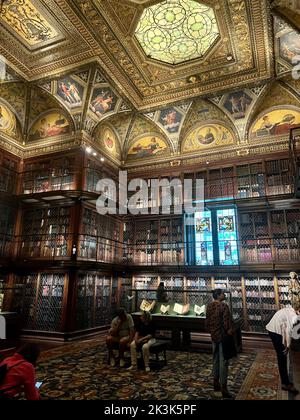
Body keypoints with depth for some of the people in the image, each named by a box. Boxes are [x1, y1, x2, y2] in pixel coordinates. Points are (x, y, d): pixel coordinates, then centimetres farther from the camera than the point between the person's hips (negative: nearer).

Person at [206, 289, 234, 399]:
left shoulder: (209, 306, 5)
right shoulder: (223, 306, -19)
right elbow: (227, 322, -20)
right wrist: (230, 332, -7)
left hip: (214, 336, 7)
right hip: (223, 336, -7)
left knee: (215, 359, 17)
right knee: (223, 361, 0)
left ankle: (216, 383, 29)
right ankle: (223, 388, 6)